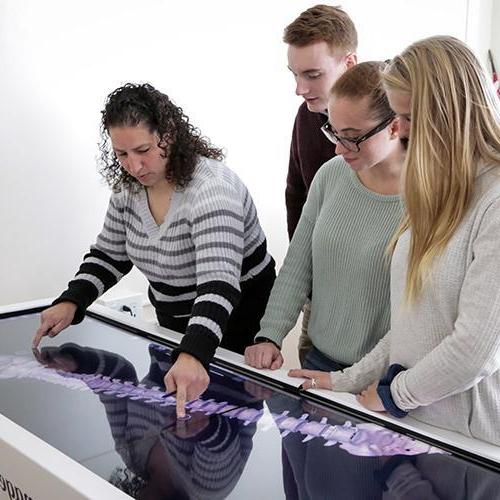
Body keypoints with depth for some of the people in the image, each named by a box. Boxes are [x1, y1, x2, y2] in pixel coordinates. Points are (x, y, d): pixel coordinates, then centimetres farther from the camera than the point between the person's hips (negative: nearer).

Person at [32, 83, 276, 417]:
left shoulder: (210, 188, -30)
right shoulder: (130, 188, -5)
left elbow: (218, 284, -42)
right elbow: (109, 255, 7)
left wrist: (193, 356, -55)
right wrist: (71, 302, -9)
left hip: (236, 322, -7)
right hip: (174, 324, 7)